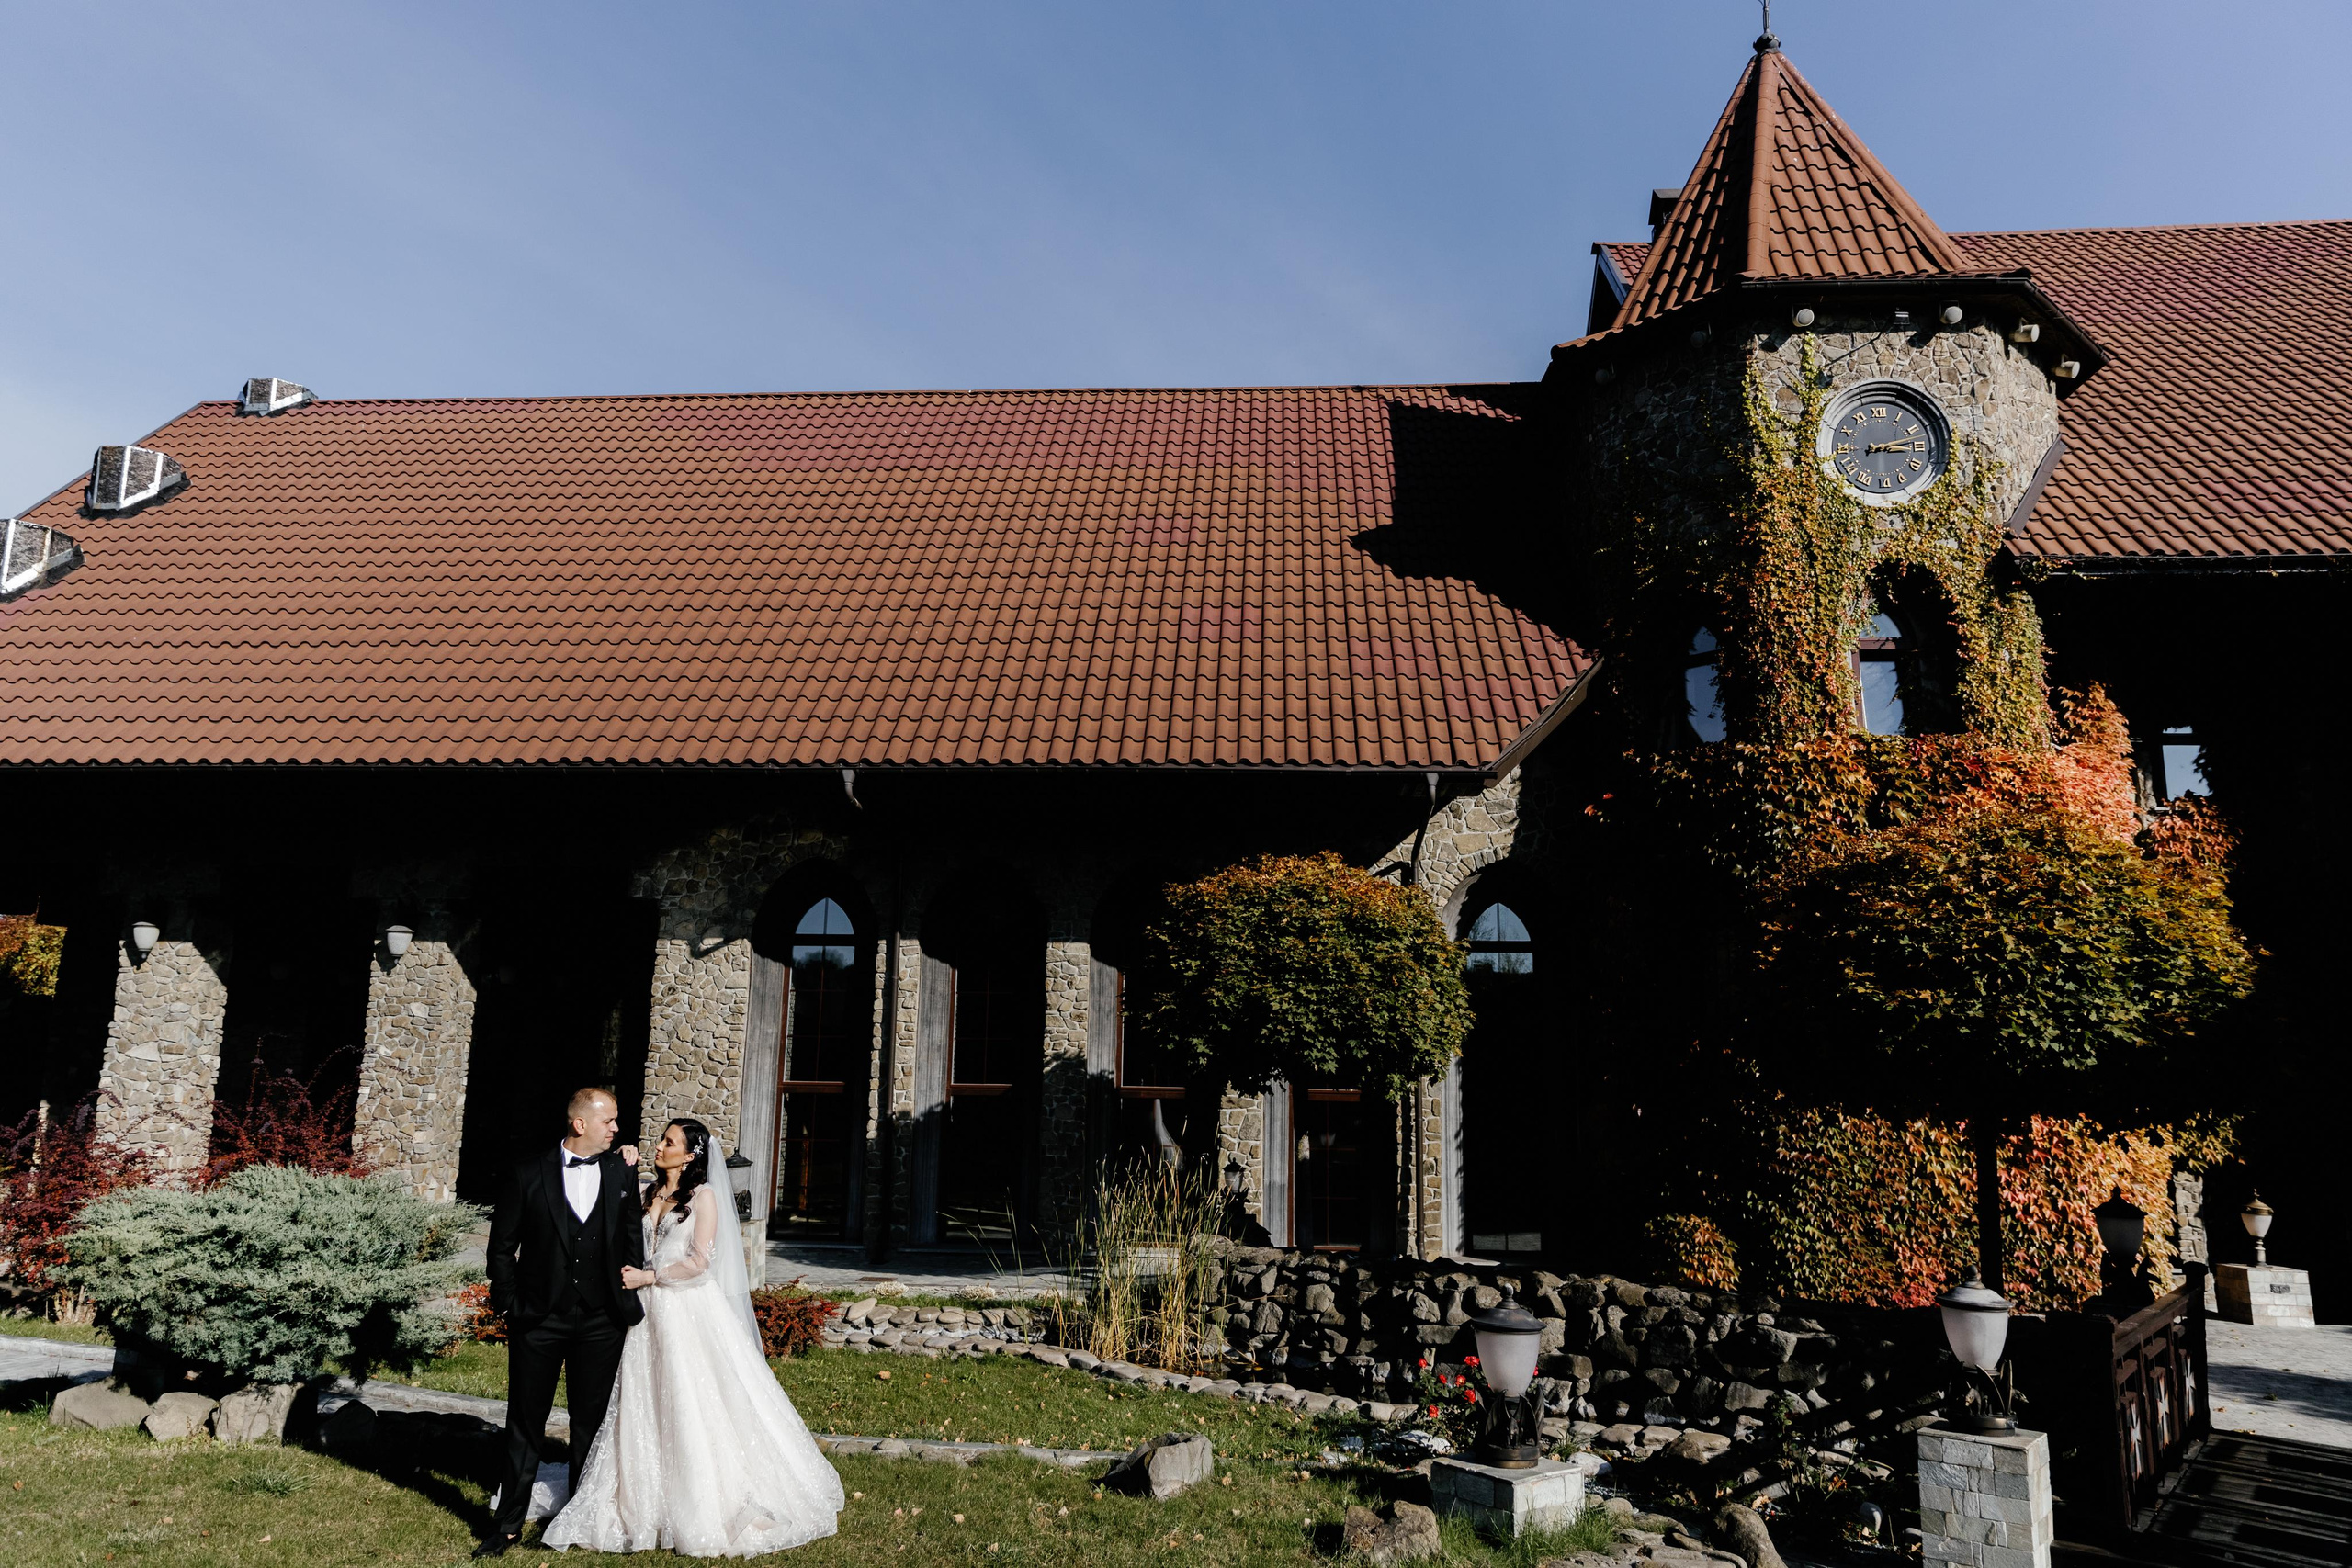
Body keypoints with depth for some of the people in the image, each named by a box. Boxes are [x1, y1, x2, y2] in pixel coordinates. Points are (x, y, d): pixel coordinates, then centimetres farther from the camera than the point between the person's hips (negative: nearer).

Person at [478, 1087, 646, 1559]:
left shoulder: (620, 1173, 1)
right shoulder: (530, 1174, -5)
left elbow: (632, 1241, 8)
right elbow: (502, 1245, 1)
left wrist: (628, 1302, 4)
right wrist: (508, 1303, -2)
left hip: (600, 1323, 2)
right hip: (538, 1320, -2)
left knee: (591, 1423, 12)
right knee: (525, 1424, 8)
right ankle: (508, 1524, 21)